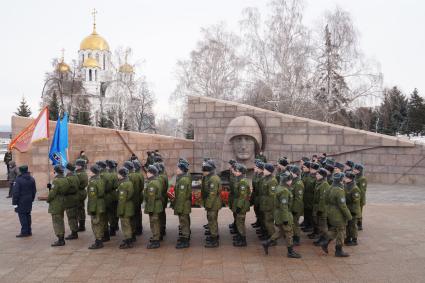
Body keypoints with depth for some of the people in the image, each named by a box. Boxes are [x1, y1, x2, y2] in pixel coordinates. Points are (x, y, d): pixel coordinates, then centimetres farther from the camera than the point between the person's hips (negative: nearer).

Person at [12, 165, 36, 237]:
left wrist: (14, 202, -11)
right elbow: (34, 191, 12)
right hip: (29, 201, 7)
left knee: (22, 215, -1)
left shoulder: (18, 180, -16)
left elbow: (15, 192, -16)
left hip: (21, 201, -7)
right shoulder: (31, 179, 6)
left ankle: (24, 231, -2)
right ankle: (29, 231, 20)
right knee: (28, 215, 15)